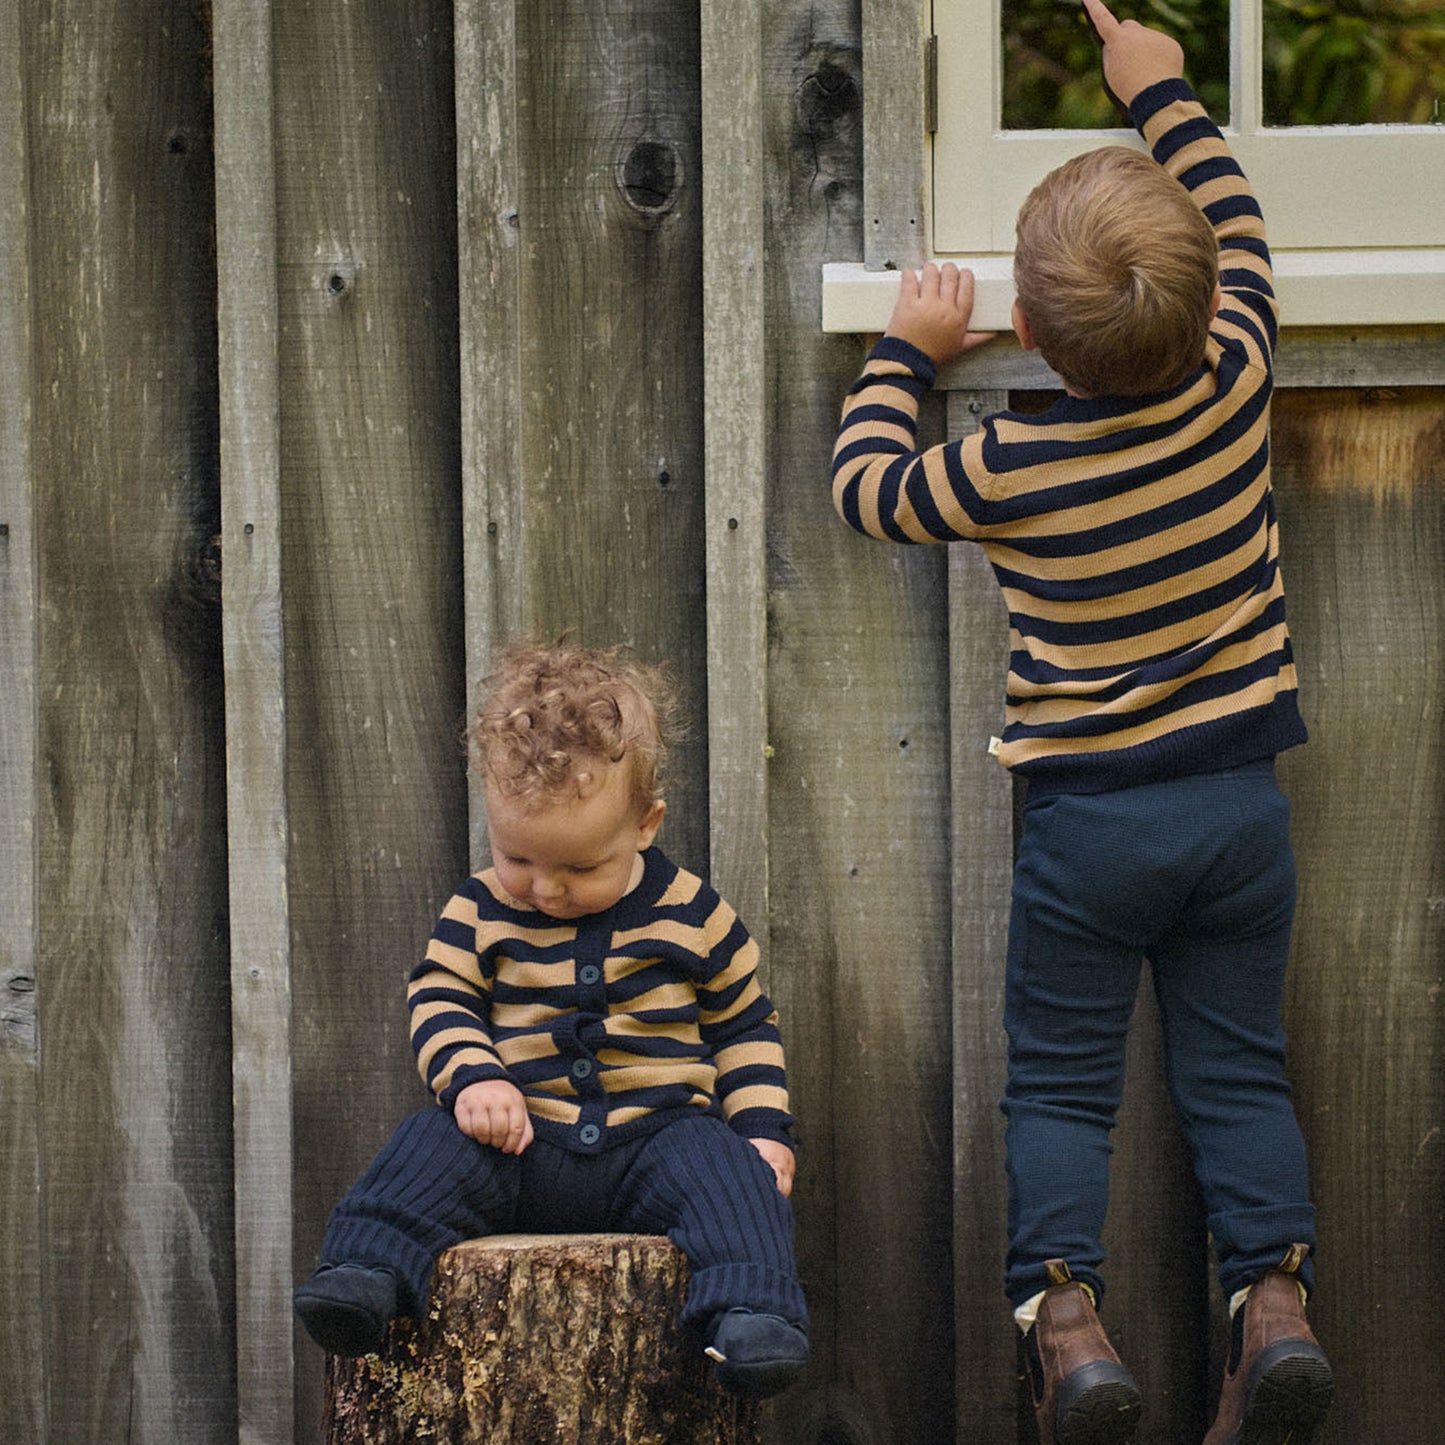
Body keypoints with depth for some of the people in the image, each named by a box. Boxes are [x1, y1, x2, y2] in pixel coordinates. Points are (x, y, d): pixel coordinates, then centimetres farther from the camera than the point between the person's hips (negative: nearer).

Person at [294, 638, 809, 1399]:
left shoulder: (693, 915, 3)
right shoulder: (481, 911, 3)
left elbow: (743, 1024, 11)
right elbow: (441, 1002, 4)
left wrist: (762, 1128, 0)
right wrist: (471, 1077, -16)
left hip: (656, 1132, -1)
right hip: (522, 1134, 1)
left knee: (727, 1173, -30)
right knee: (433, 1149, -25)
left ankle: (749, 1311, -42)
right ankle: (367, 1272, -35)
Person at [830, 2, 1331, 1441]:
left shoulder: (1014, 471, -16)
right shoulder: (1234, 387, -9)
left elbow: (867, 488, 4)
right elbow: (1237, 223, 11)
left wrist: (906, 356, 17)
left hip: (1088, 813, -3)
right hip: (1240, 799, 3)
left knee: (1059, 1081, 6)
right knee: (1236, 1070, 10)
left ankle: (1064, 1306, -11)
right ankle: (1274, 1292, -6)